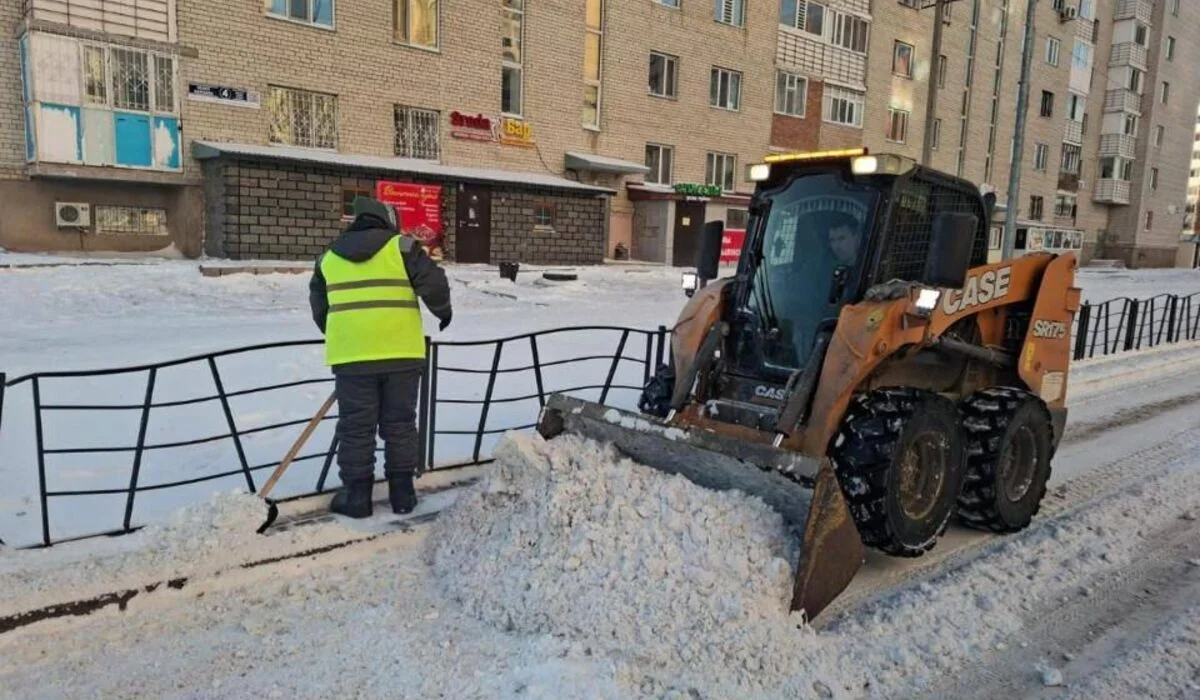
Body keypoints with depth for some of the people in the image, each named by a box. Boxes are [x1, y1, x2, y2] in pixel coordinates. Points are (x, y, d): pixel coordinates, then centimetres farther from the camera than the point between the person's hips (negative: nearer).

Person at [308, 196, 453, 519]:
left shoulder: (328, 257, 14)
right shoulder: (402, 247, 2)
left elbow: (319, 308, 21)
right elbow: (433, 283, -6)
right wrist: (443, 310, 13)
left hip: (351, 355, 1)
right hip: (401, 352, -1)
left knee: (355, 427, 9)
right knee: (400, 424, 10)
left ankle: (356, 495, 13)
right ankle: (402, 492, 16)